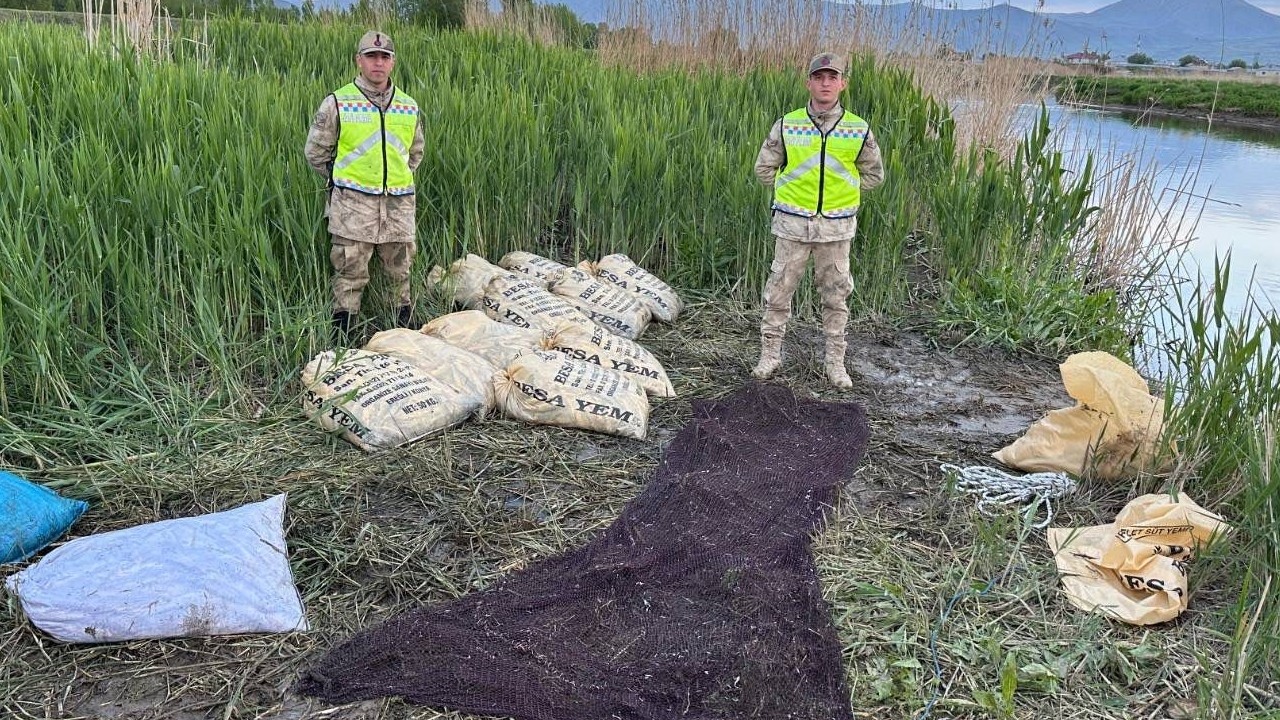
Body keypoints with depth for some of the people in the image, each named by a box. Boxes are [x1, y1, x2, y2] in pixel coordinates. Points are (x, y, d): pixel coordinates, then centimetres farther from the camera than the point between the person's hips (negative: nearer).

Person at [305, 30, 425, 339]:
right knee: (350, 274, -2)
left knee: (401, 274, 9)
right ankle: (339, 343, 5)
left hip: (399, 204, 4)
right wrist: (345, 179, 9)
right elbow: (316, 153, 5)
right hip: (353, 205, -4)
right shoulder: (337, 103, -2)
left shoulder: (409, 107, 10)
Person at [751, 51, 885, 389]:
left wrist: (843, 190, 5)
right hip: (792, 222, -1)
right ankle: (770, 354, 18)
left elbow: (873, 174, 14)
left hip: (836, 225, 1)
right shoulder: (787, 125, -2)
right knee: (779, 290, 4)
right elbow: (764, 168, 9)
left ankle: (835, 361, 19)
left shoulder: (858, 130, 1)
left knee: (836, 295, 8)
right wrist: (792, 188, 4)